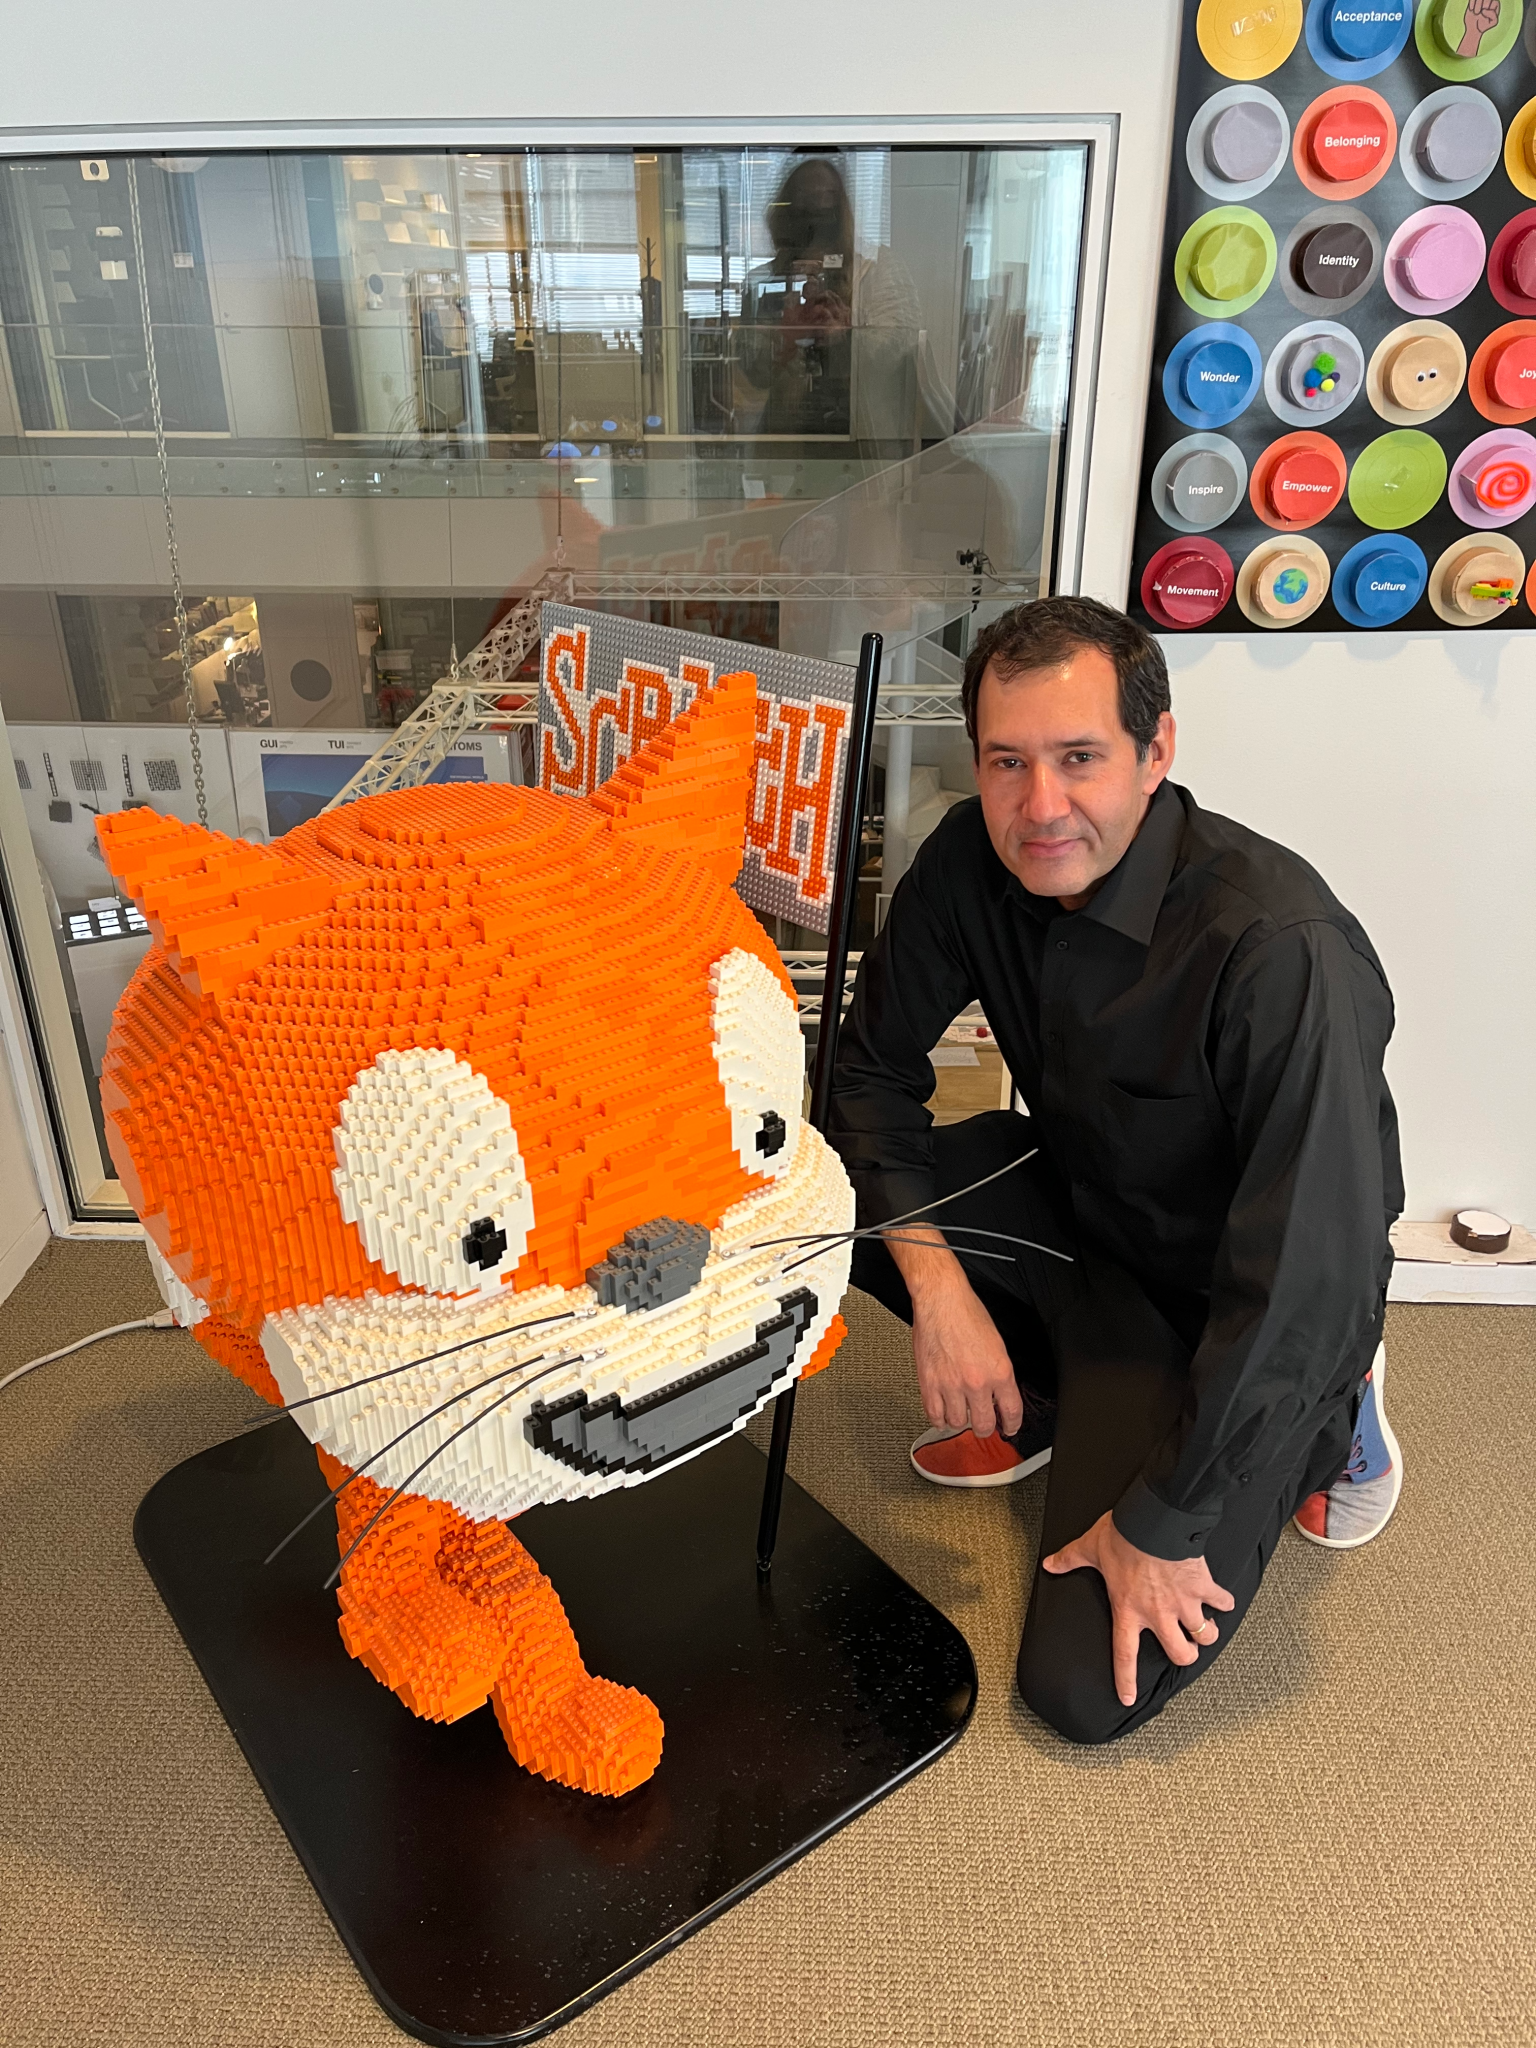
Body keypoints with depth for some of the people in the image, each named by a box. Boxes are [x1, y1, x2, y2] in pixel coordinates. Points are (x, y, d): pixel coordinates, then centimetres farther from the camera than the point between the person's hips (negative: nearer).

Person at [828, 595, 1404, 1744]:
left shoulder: (1283, 954, -35)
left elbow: (1306, 1280, -32)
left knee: (1089, 1691, -11)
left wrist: (1161, 1524, -23)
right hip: (1078, 1208, 6)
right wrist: (937, 1282, -18)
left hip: (1228, 1306, -5)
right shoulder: (973, 862, -15)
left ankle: (1326, 1418, 11)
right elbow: (875, 1067, -5)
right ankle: (1055, 1397, 9)